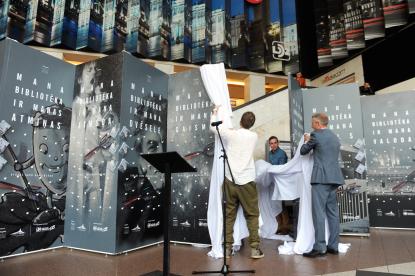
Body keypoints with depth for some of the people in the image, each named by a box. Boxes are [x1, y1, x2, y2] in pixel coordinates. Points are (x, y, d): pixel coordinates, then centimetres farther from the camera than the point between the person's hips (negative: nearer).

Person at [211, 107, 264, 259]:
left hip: (230, 180, 1)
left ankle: (227, 248, 16)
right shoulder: (254, 136, 3)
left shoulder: (231, 134, -1)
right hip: (247, 181, 0)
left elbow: (213, 126, 13)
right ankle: (255, 248, 8)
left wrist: (215, 113, 30)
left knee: (229, 214, 10)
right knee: (252, 215, 9)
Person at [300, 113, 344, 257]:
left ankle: (319, 247, -5)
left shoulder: (316, 135, -6)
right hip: (334, 178, 8)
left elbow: (303, 151, 4)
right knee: (332, 212, 10)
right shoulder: (335, 137, 18)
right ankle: (333, 246, 16)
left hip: (321, 178, -8)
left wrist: (306, 140, 24)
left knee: (319, 213, -6)